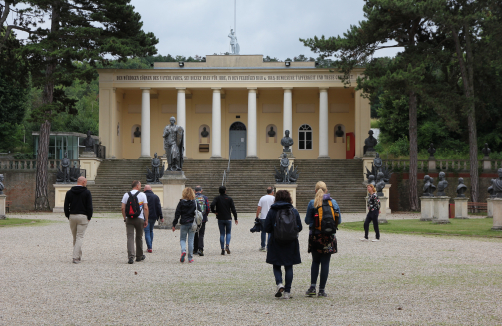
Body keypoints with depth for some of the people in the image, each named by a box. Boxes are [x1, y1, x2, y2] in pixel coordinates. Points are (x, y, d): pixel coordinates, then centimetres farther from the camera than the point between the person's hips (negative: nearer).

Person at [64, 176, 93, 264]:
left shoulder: (69, 192, 6)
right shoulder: (87, 192, -5)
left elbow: (66, 206, 6)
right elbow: (89, 206, -7)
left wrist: (68, 216, 13)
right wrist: (89, 217, 2)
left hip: (72, 216, 4)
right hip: (83, 217, -4)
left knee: (75, 237, 14)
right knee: (80, 237, -3)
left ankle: (78, 256, 22)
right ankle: (76, 257, -11)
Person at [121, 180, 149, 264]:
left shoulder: (126, 195, 5)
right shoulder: (142, 195, 0)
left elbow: (123, 208, 2)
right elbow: (146, 208, -4)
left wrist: (125, 218, 12)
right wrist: (146, 220, 1)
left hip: (129, 219, 1)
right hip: (139, 219, -1)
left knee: (130, 237, -4)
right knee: (139, 237, 13)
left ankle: (131, 256, -19)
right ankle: (139, 256, 25)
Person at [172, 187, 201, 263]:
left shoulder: (181, 202, -4)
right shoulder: (195, 202, 0)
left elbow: (177, 214, -4)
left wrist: (174, 225, 1)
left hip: (183, 224, -1)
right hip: (192, 224, 1)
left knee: (182, 239, 12)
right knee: (191, 240, 7)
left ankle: (183, 251, -18)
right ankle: (190, 258, 7)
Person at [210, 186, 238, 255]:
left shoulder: (217, 198, -2)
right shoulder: (229, 199, -2)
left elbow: (212, 205, -20)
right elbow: (233, 209, -4)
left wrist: (214, 211, -3)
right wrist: (235, 218, 3)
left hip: (220, 219, 1)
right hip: (228, 218, -1)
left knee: (222, 234, 7)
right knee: (228, 233, 12)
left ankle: (222, 249, 2)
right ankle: (227, 246, -12)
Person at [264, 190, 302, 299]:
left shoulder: (272, 211, -5)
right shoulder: (294, 211, -2)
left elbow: (267, 228, -4)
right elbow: (299, 228, 2)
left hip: (276, 243, -1)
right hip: (291, 243, 1)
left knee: (276, 265, 12)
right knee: (289, 267, 7)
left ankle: (279, 284, -13)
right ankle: (287, 291, 4)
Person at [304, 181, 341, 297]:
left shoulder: (312, 203, -5)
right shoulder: (333, 202, 0)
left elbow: (307, 221, -2)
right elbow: (339, 220, 5)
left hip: (315, 236, 0)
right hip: (328, 237, 0)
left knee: (315, 261, 13)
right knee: (325, 263, 4)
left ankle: (313, 286, 2)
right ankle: (322, 289, 4)